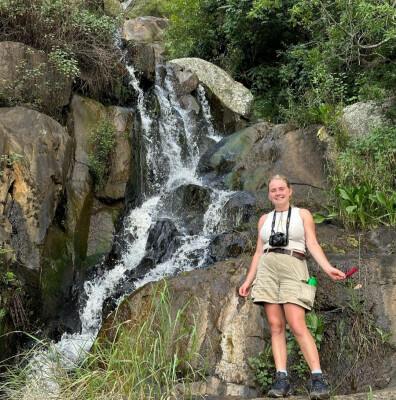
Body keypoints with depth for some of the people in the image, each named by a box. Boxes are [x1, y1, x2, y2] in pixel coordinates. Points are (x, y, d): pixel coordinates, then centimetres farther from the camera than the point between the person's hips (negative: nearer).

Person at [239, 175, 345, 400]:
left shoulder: (303, 214, 9)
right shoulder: (265, 219, 19)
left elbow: (313, 244, 1)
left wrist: (328, 268, -14)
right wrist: (249, 280, 14)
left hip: (292, 270, -4)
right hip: (267, 270, 4)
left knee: (297, 326, -16)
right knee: (276, 326, -4)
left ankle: (319, 379, -14)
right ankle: (282, 379, -7)